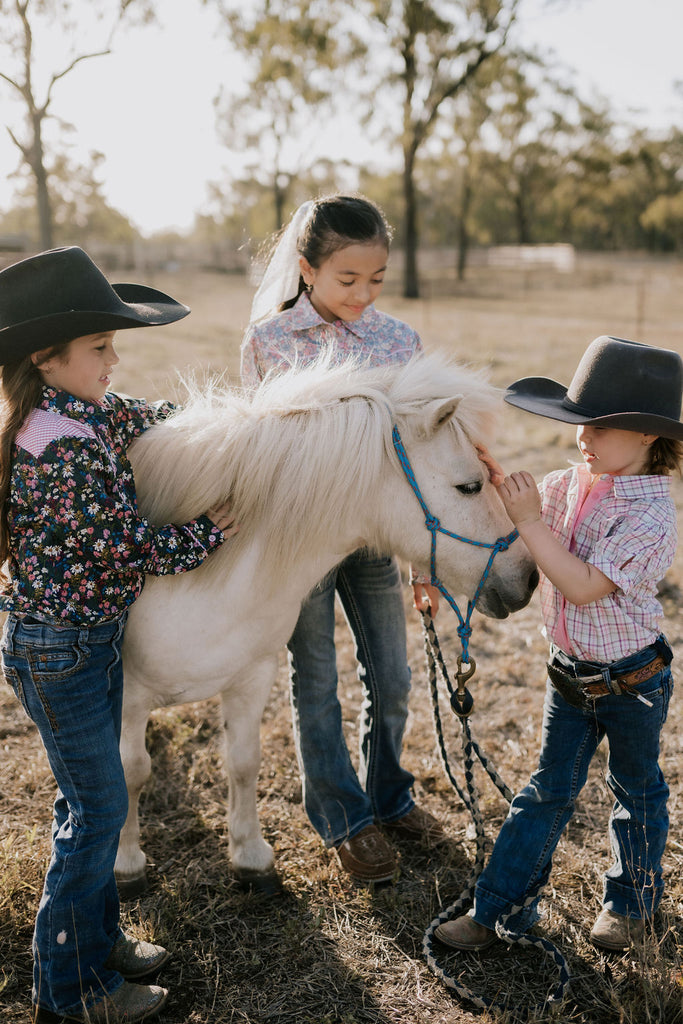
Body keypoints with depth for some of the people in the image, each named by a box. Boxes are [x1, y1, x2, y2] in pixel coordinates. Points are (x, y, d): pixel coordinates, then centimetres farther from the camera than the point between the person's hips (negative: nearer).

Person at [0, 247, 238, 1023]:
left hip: (92, 636, 9)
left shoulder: (81, 412, 2)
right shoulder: (66, 448, -27)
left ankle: (96, 937, 39)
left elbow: (158, 419, 17)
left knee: (89, 798, 21)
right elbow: (128, 547, -22)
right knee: (98, 807, 4)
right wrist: (210, 532, -7)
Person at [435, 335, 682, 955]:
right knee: (549, 790, 14)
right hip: (569, 673, 5)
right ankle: (500, 907, 21)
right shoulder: (566, 486, -4)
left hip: (632, 682, -5)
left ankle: (632, 901, 40)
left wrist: (529, 520, -33)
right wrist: (493, 480, -15)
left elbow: (583, 586, -31)